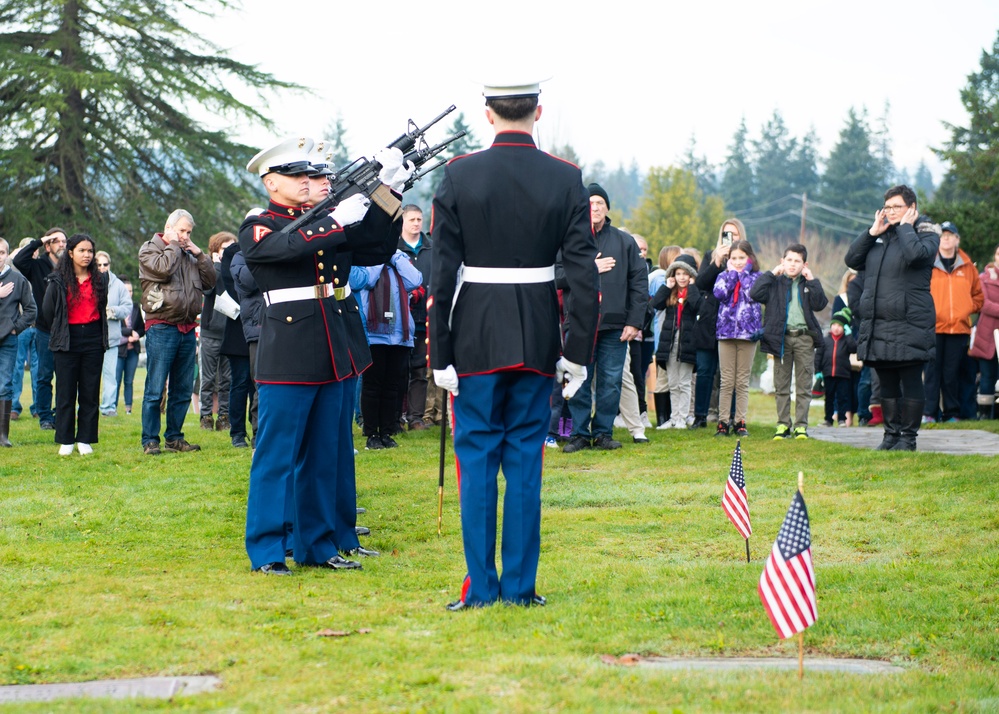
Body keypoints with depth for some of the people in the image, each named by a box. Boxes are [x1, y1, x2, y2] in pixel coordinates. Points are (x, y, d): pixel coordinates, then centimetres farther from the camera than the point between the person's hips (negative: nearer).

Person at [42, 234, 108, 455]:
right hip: (67, 341, -2)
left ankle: (85, 439, 8)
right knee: (66, 392, 0)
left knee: (90, 392, 2)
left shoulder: (100, 279, 7)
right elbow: (48, 310, 5)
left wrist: (101, 334, 14)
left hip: (93, 339, 2)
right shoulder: (58, 281, -3)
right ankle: (65, 441, 5)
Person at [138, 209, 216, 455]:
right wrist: (173, 245, -4)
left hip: (187, 329, 6)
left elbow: (210, 282, 13)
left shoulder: (189, 255, 20)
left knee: (183, 389, 8)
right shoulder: (149, 249, 3)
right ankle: (150, 440, -2)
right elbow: (163, 268, -18)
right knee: (155, 389, -6)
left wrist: (200, 255, 5)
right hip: (161, 328, -6)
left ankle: (174, 437, 16)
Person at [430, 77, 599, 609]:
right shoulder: (566, 179, -2)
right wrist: (578, 352, 2)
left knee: (477, 458, 5)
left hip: (476, 341, -1)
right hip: (537, 341, 1)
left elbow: (443, 271, -7)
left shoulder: (459, 176, -6)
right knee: (525, 458, 8)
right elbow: (582, 273, -4)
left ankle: (481, 587, 4)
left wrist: (440, 354, -2)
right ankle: (521, 585, 10)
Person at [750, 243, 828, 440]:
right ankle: (783, 424, 10)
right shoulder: (775, 282, 7)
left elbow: (820, 304, -6)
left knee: (804, 385, 1)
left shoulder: (809, 283, 9)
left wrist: (812, 281, -7)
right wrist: (770, 274, -6)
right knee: (781, 385, 4)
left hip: (804, 337, 0)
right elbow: (755, 294, -9)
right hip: (781, 337, 0)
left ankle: (801, 426, 5)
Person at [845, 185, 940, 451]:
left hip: (909, 324, -6)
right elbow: (852, 259, 8)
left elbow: (917, 254, -23)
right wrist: (872, 232, 2)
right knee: (887, 384, 11)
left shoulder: (926, 233, 0)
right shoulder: (880, 235, 17)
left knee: (911, 383, -2)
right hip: (877, 324, 6)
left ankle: (908, 437, 3)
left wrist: (906, 227, -9)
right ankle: (891, 433, 18)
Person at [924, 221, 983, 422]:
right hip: (932, 327, -2)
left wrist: (967, 309, 3)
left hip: (959, 328, 2)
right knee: (932, 371, -3)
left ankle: (952, 413, 10)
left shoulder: (967, 266, 12)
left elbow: (978, 295, 18)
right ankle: (929, 412, 0)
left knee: (952, 373, 4)